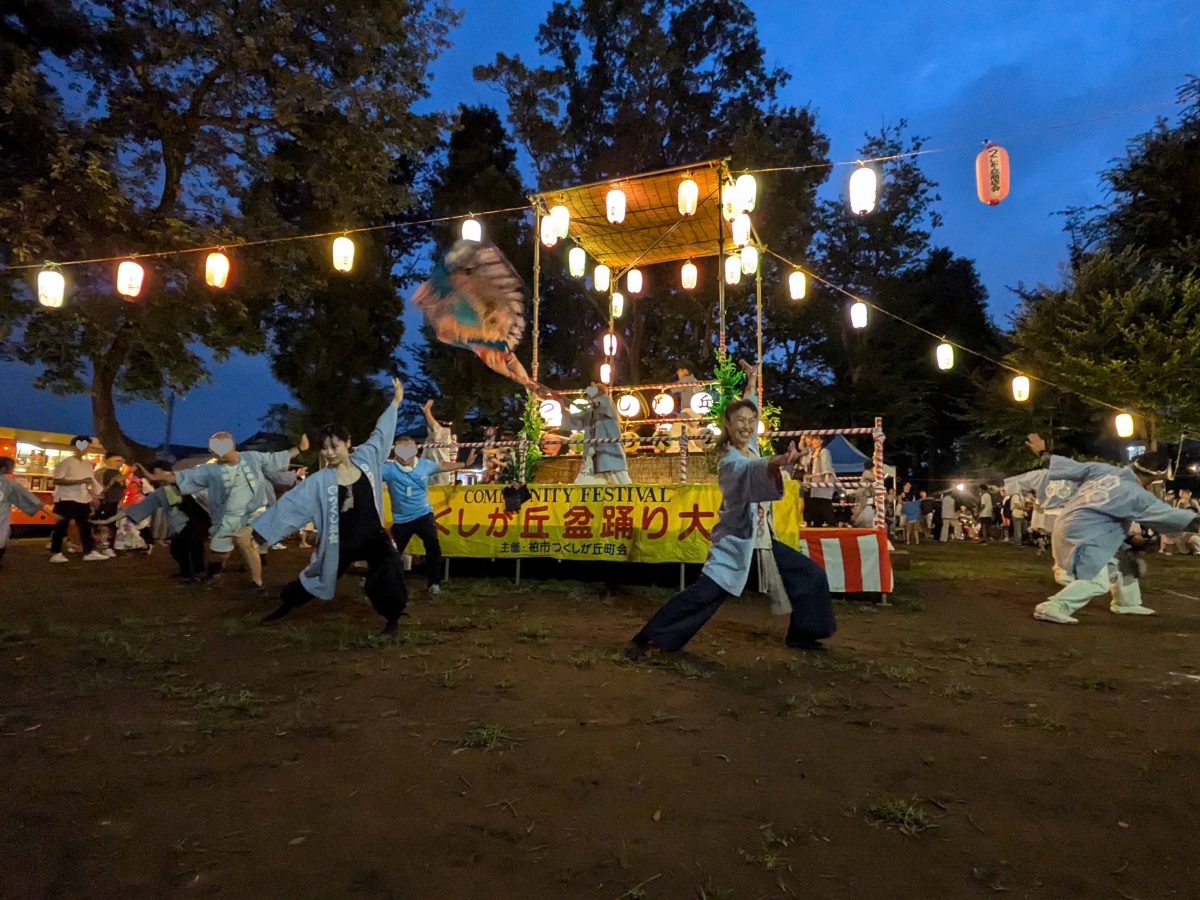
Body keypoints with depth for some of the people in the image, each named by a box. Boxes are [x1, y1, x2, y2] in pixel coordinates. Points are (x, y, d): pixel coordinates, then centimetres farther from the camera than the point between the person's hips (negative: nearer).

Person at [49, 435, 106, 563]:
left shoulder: (88, 465, 14)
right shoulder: (66, 462, -8)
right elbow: (57, 481, -17)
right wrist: (80, 481, -24)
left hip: (83, 500, 7)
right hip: (67, 500, -7)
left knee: (86, 526, 4)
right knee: (61, 527, 0)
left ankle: (90, 552, 4)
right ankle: (56, 553, 8)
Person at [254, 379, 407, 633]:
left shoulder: (365, 459, -7)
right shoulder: (320, 481, -13)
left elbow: (381, 434, 3)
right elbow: (290, 504, -11)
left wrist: (395, 401, 7)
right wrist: (262, 528, -12)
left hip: (373, 536, 1)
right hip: (341, 542, -1)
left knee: (388, 572, -23)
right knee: (316, 576, 18)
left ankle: (392, 618, -2)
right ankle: (285, 607, 47)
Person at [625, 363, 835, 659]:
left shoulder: (750, 446, 2)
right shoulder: (731, 463, -22)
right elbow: (755, 470, -48)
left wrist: (751, 384, 30)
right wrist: (778, 463, -68)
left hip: (758, 537, 9)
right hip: (734, 541, -8)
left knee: (810, 575, 10)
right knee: (703, 595, -16)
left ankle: (801, 633, 27)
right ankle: (642, 639, -7)